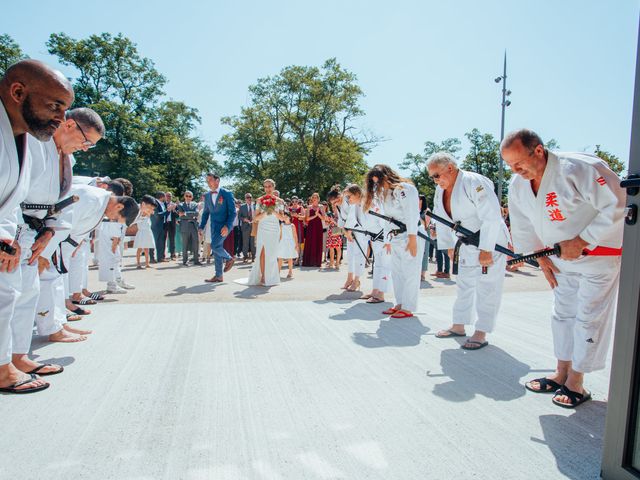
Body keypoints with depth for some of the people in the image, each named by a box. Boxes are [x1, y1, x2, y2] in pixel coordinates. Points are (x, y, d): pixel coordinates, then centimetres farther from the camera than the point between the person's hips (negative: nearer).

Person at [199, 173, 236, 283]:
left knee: (214, 245, -20)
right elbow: (205, 212, 17)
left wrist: (227, 226, -21)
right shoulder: (207, 195, 10)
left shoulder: (227, 194, -8)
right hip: (214, 226, 6)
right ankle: (218, 276, 14)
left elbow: (232, 212, -11)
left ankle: (229, 258, 6)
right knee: (216, 250, 7)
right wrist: (201, 227, 9)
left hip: (225, 225, -6)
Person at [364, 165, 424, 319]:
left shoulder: (406, 189, -10)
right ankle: (399, 304, 22)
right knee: (397, 272, 11)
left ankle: (408, 308, 3)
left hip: (411, 237, -8)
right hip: (396, 238, 8)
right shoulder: (384, 194, 16)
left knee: (410, 273, -4)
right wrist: (388, 240, 16)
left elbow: (412, 215, -16)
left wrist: (412, 239, -18)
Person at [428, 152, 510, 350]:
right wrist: (449, 246, 12)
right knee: (464, 286, 15)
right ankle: (458, 326, 27)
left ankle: (481, 333, 6)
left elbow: (492, 217, -26)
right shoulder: (440, 190, 3)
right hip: (466, 246, 8)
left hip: (491, 243, -8)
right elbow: (442, 220, 13)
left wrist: (486, 249, -26)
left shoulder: (474, 183, -22)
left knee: (487, 289, -2)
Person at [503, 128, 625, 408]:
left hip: (601, 253, -6)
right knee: (562, 314, 13)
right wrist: (541, 259, 7)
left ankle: (576, 383, 12)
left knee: (589, 319, -1)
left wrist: (581, 242, -25)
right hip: (562, 257, 7)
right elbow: (523, 227, 8)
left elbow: (618, 207, -26)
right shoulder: (518, 185, -6)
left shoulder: (579, 169, -28)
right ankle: (561, 373, 27)